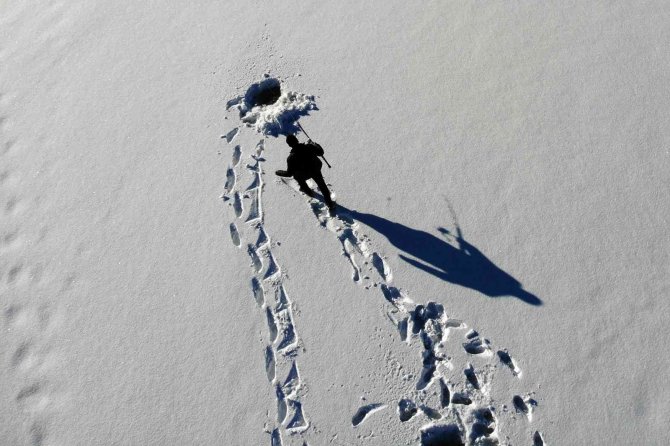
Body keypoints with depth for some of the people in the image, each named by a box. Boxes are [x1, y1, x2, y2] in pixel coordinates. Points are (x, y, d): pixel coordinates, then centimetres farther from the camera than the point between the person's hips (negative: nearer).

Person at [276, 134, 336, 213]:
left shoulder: (291, 158, -30)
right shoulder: (309, 147, -26)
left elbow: (289, 173, -19)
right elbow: (320, 152, -9)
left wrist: (279, 172, -1)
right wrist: (313, 143, 6)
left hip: (305, 174, -2)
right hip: (316, 170, 2)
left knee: (297, 175, 33)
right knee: (322, 185, 23)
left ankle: (308, 191, 50)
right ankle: (330, 204, 33)